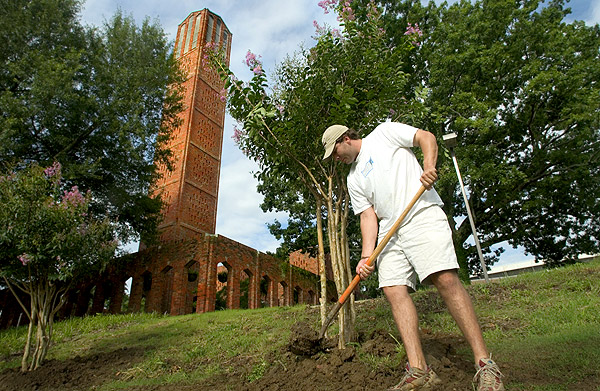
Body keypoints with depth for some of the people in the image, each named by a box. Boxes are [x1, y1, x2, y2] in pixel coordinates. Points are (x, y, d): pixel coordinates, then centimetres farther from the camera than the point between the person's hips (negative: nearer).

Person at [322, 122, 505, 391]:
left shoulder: (383, 133, 11)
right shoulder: (353, 179, 22)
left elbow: (426, 137, 6)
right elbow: (368, 216, 13)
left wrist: (429, 166, -15)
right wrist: (366, 256, -1)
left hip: (422, 215, -6)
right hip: (389, 231, 6)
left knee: (445, 279, -20)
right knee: (393, 289, -10)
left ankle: (484, 363, -13)